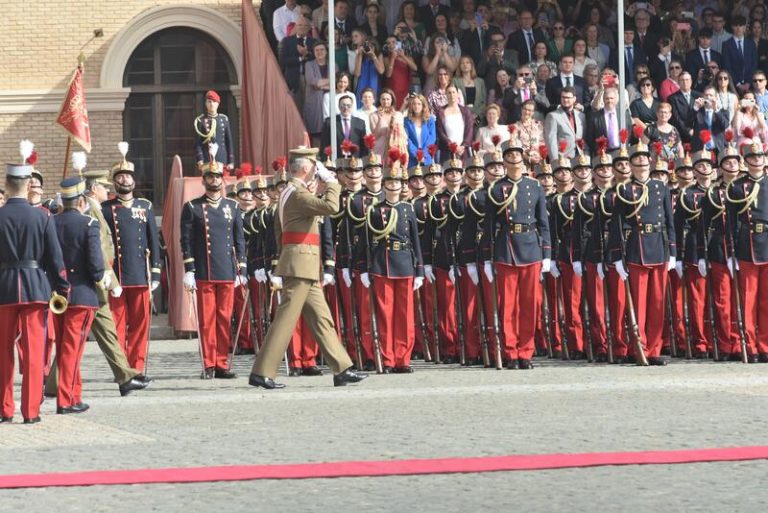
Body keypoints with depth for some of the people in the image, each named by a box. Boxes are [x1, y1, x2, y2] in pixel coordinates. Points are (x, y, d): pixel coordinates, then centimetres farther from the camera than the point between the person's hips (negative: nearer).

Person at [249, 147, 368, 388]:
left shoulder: (288, 192, 17)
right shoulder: (298, 193, -15)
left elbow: (278, 228, 22)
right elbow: (330, 207, -27)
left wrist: (283, 258, 24)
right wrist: (331, 182, -11)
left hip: (304, 268, 11)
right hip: (301, 263, -11)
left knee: (321, 318, 10)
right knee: (285, 318, -8)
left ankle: (342, 369, 12)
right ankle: (261, 373, -7)